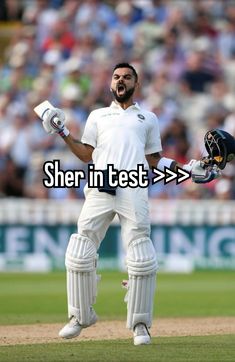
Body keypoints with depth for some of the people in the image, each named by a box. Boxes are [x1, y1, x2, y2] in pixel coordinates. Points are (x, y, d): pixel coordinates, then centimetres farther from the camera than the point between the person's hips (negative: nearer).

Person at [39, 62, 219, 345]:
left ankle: (140, 323, -2)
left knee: (141, 259, -11)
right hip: (100, 190, 1)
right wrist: (63, 134, 7)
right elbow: (87, 155, 18)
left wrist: (182, 168, 8)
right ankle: (80, 316, 7)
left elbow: (154, 160, 22)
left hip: (134, 191, -1)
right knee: (80, 254, -7)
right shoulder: (98, 116, 25)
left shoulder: (148, 118, 24)